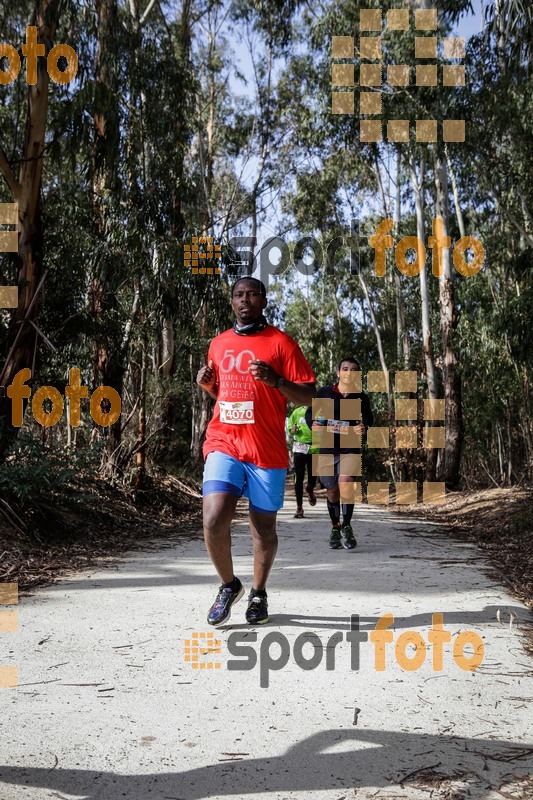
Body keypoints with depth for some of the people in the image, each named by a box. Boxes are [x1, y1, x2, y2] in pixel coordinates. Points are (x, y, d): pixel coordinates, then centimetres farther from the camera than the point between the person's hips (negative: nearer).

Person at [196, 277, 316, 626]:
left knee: (264, 527, 7)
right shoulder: (219, 344, 14)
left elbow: (308, 395, -3)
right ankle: (229, 585, 11)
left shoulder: (281, 342, 0)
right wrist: (207, 384, 5)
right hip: (224, 444, 2)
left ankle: (259, 594, 29)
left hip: (267, 450, -2)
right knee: (214, 520, -14)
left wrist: (275, 380, -19)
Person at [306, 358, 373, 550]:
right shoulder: (324, 393, 0)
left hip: (351, 449, -1)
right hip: (327, 449, 1)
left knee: (346, 487, -22)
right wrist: (312, 424, -11)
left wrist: (364, 427, -7)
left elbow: (369, 418, 16)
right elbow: (310, 412, 10)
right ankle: (335, 528, 32)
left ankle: (346, 526, 0)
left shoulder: (361, 398, 2)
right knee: (332, 492, 10)